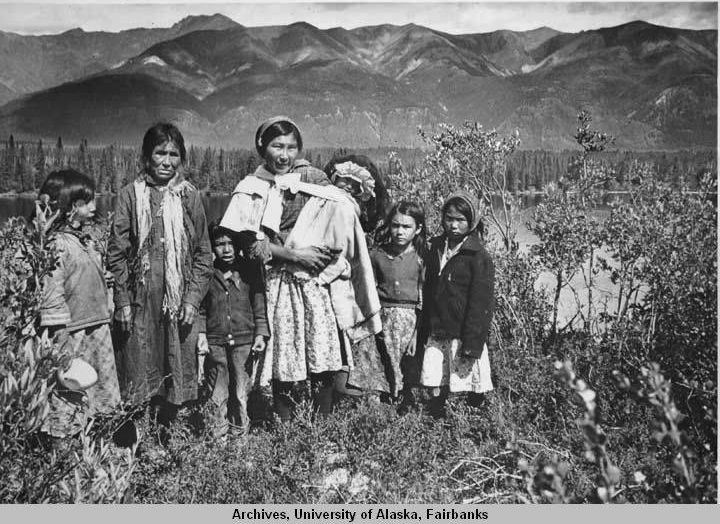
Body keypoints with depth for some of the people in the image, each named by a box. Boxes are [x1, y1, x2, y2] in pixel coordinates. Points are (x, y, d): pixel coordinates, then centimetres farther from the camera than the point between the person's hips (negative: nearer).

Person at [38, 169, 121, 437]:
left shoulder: (86, 240, 10)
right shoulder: (57, 246, -16)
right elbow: (52, 302, -19)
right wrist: (66, 354, -20)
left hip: (97, 334, 9)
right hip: (74, 337, -9)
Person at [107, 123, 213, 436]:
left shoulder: (189, 196, 5)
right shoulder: (131, 195, 2)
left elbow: (203, 254, 5)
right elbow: (117, 252, 1)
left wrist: (193, 299, -3)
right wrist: (123, 301, -4)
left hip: (179, 301, 1)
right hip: (140, 301, -1)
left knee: (176, 373, 6)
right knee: (140, 373, 4)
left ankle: (165, 434, 23)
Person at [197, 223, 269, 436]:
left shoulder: (250, 269, 4)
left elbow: (259, 305, 5)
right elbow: (201, 308, 9)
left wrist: (260, 334, -3)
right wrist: (201, 334, -2)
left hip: (244, 341, 0)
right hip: (215, 342, 1)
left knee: (241, 394, 6)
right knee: (217, 396, 6)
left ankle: (242, 433, 19)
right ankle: (217, 435, 17)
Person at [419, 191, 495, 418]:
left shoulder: (479, 257, -10)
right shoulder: (436, 248, 9)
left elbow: (481, 303, -12)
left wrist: (472, 343, -15)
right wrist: (424, 331, 14)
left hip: (464, 335, -5)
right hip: (436, 334, 5)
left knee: (465, 386, 1)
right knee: (435, 387, 6)